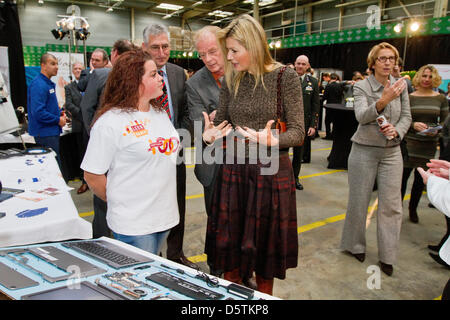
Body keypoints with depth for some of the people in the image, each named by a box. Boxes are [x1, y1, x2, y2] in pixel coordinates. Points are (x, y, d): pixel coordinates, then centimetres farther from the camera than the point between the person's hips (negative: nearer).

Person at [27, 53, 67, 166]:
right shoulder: (38, 85, -17)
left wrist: (59, 112, 8)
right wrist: (58, 120, -15)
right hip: (45, 134, -10)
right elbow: (38, 112, -25)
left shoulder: (49, 83, 14)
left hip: (52, 132, 10)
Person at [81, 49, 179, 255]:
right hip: (133, 224, -7)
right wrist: (119, 203, 0)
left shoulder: (159, 112, 9)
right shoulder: (110, 122, -16)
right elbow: (92, 175, -13)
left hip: (164, 214, 7)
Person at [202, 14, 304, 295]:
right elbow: (221, 122, 10)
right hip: (234, 169, 4)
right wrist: (209, 135, -13)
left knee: (264, 245, 12)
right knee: (230, 243, 12)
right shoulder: (231, 80, 4)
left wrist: (271, 141, -29)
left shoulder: (285, 77, -9)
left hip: (271, 172, -3)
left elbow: (298, 132, -9)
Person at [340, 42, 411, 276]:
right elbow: (361, 116, -21)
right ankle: (355, 245, 26)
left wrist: (396, 131, -12)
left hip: (392, 151, 3)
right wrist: (383, 101, -38)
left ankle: (387, 256, 15)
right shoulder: (361, 87, -6)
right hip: (364, 150, -3)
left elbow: (407, 117, 9)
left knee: (391, 204, 2)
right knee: (359, 201, 5)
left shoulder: (400, 85, 6)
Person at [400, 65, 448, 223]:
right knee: (403, 175, -3)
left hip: (429, 144, 2)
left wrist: (436, 130, -13)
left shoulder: (440, 98, 5)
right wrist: (413, 125, -19)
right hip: (409, 143, -1)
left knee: (420, 179, 9)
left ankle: (413, 209, 28)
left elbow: (445, 121, 7)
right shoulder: (409, 97, 1)